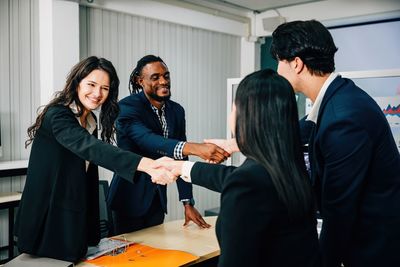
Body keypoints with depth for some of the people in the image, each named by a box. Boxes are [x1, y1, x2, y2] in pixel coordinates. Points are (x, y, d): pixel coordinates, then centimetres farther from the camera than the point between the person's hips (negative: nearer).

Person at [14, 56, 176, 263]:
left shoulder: (90, 122, 8)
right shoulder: (57, 115, -18)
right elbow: (92, 148, -37)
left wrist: (92, 230, 9)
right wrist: (146, 164, -51)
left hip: (75, 221, 7)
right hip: (47, 219, -7)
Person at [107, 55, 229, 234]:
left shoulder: (176, 110, 2)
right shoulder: (127, 107, -16)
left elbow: (180, 159, 4)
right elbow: (147, 140, -35)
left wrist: (188, 203, -1)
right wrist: (194, 148, -49)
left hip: (158, 197, 6)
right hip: (131, 197, -5)